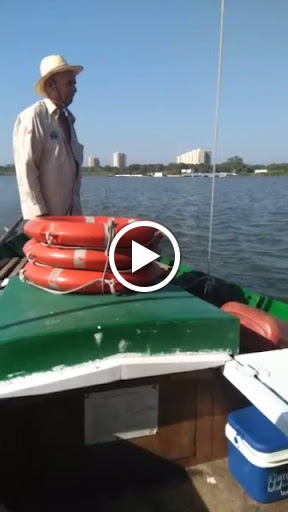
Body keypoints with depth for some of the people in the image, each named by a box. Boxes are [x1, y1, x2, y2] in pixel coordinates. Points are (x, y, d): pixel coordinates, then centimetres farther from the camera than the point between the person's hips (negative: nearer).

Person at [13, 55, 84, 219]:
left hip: (68, 215, 7)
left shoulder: (67, 119, 15)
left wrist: (76, 210, 10)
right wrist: (38, 213, -19)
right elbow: (25, 170, -15)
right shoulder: (33, 117, -9)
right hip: (45, 217, -7)